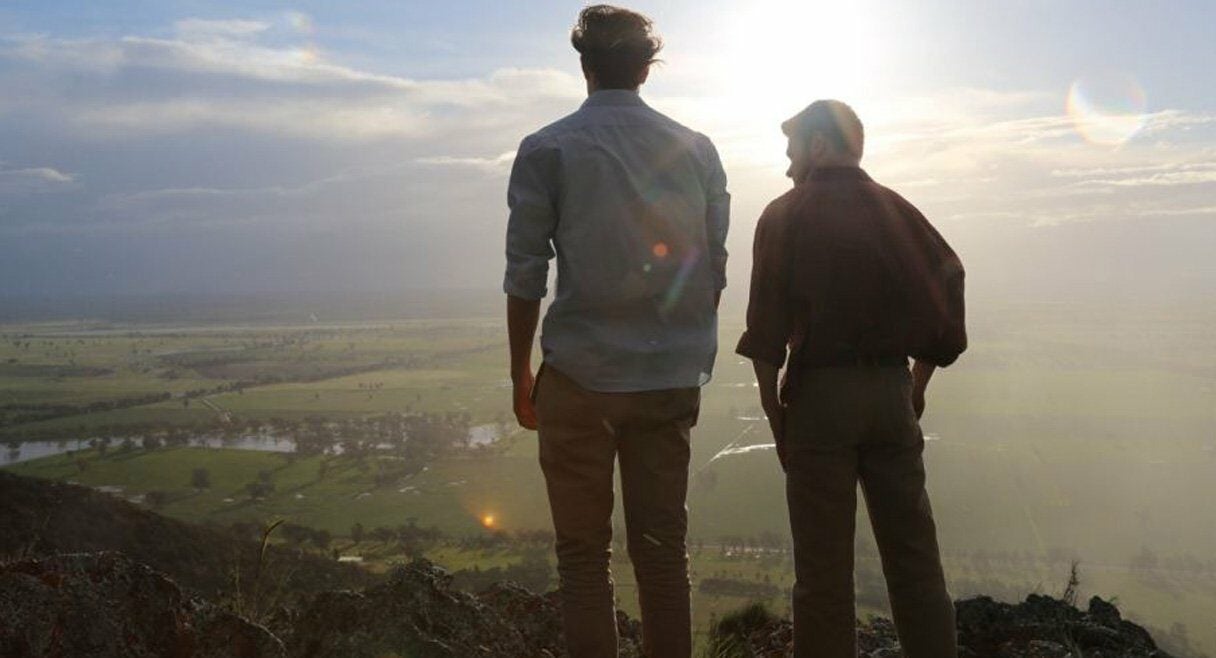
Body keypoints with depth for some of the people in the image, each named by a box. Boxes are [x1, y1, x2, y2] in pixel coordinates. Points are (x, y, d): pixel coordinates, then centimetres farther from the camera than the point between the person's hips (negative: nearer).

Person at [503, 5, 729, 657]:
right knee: (662, 549, 11)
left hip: (580, 380, -3)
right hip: (673, 380, 3)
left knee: (583, 554, 7)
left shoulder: (547, 150, -2)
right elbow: (714, 270, 9)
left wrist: (520, 372, 6)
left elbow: (525, 276, -4)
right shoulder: (696, 150, 7)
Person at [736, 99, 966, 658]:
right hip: (891, 392, 3)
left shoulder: (785, 216, -2)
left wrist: (773, 409, -1)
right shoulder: (898, 211, 8)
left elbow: (766, 328, -8)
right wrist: (916, 387, 12)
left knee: (824, 564, 3)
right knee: (913, 555, 10)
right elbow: (947, 287, 4)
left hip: (819, 392, -3)